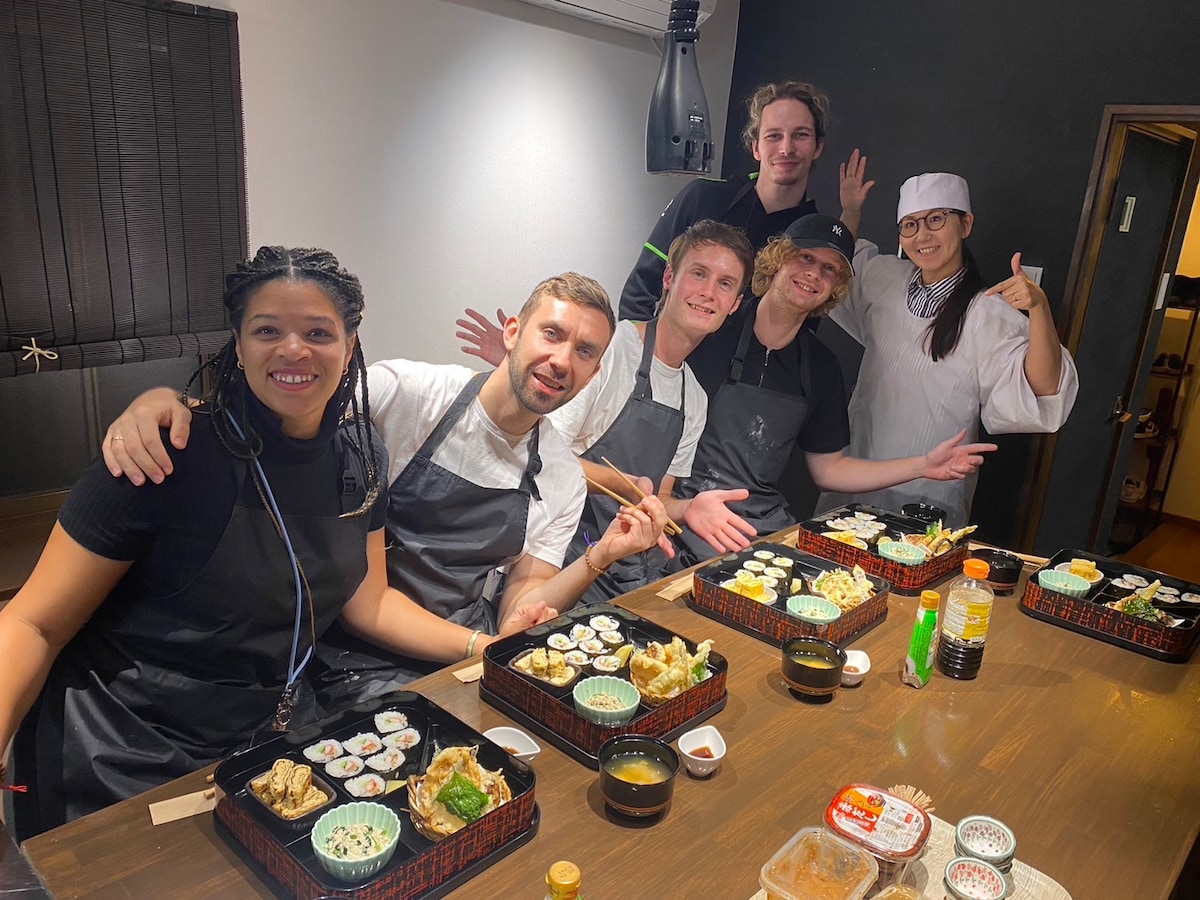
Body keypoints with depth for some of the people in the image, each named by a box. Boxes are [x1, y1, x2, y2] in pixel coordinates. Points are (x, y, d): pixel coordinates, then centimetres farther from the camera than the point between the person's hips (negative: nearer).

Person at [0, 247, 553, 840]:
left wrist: (485, 645, -6)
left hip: (274, 741, 5)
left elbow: (367, 603, 5)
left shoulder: (357, 456, -2)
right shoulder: (172, 454, -19)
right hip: (125, 768, -4)